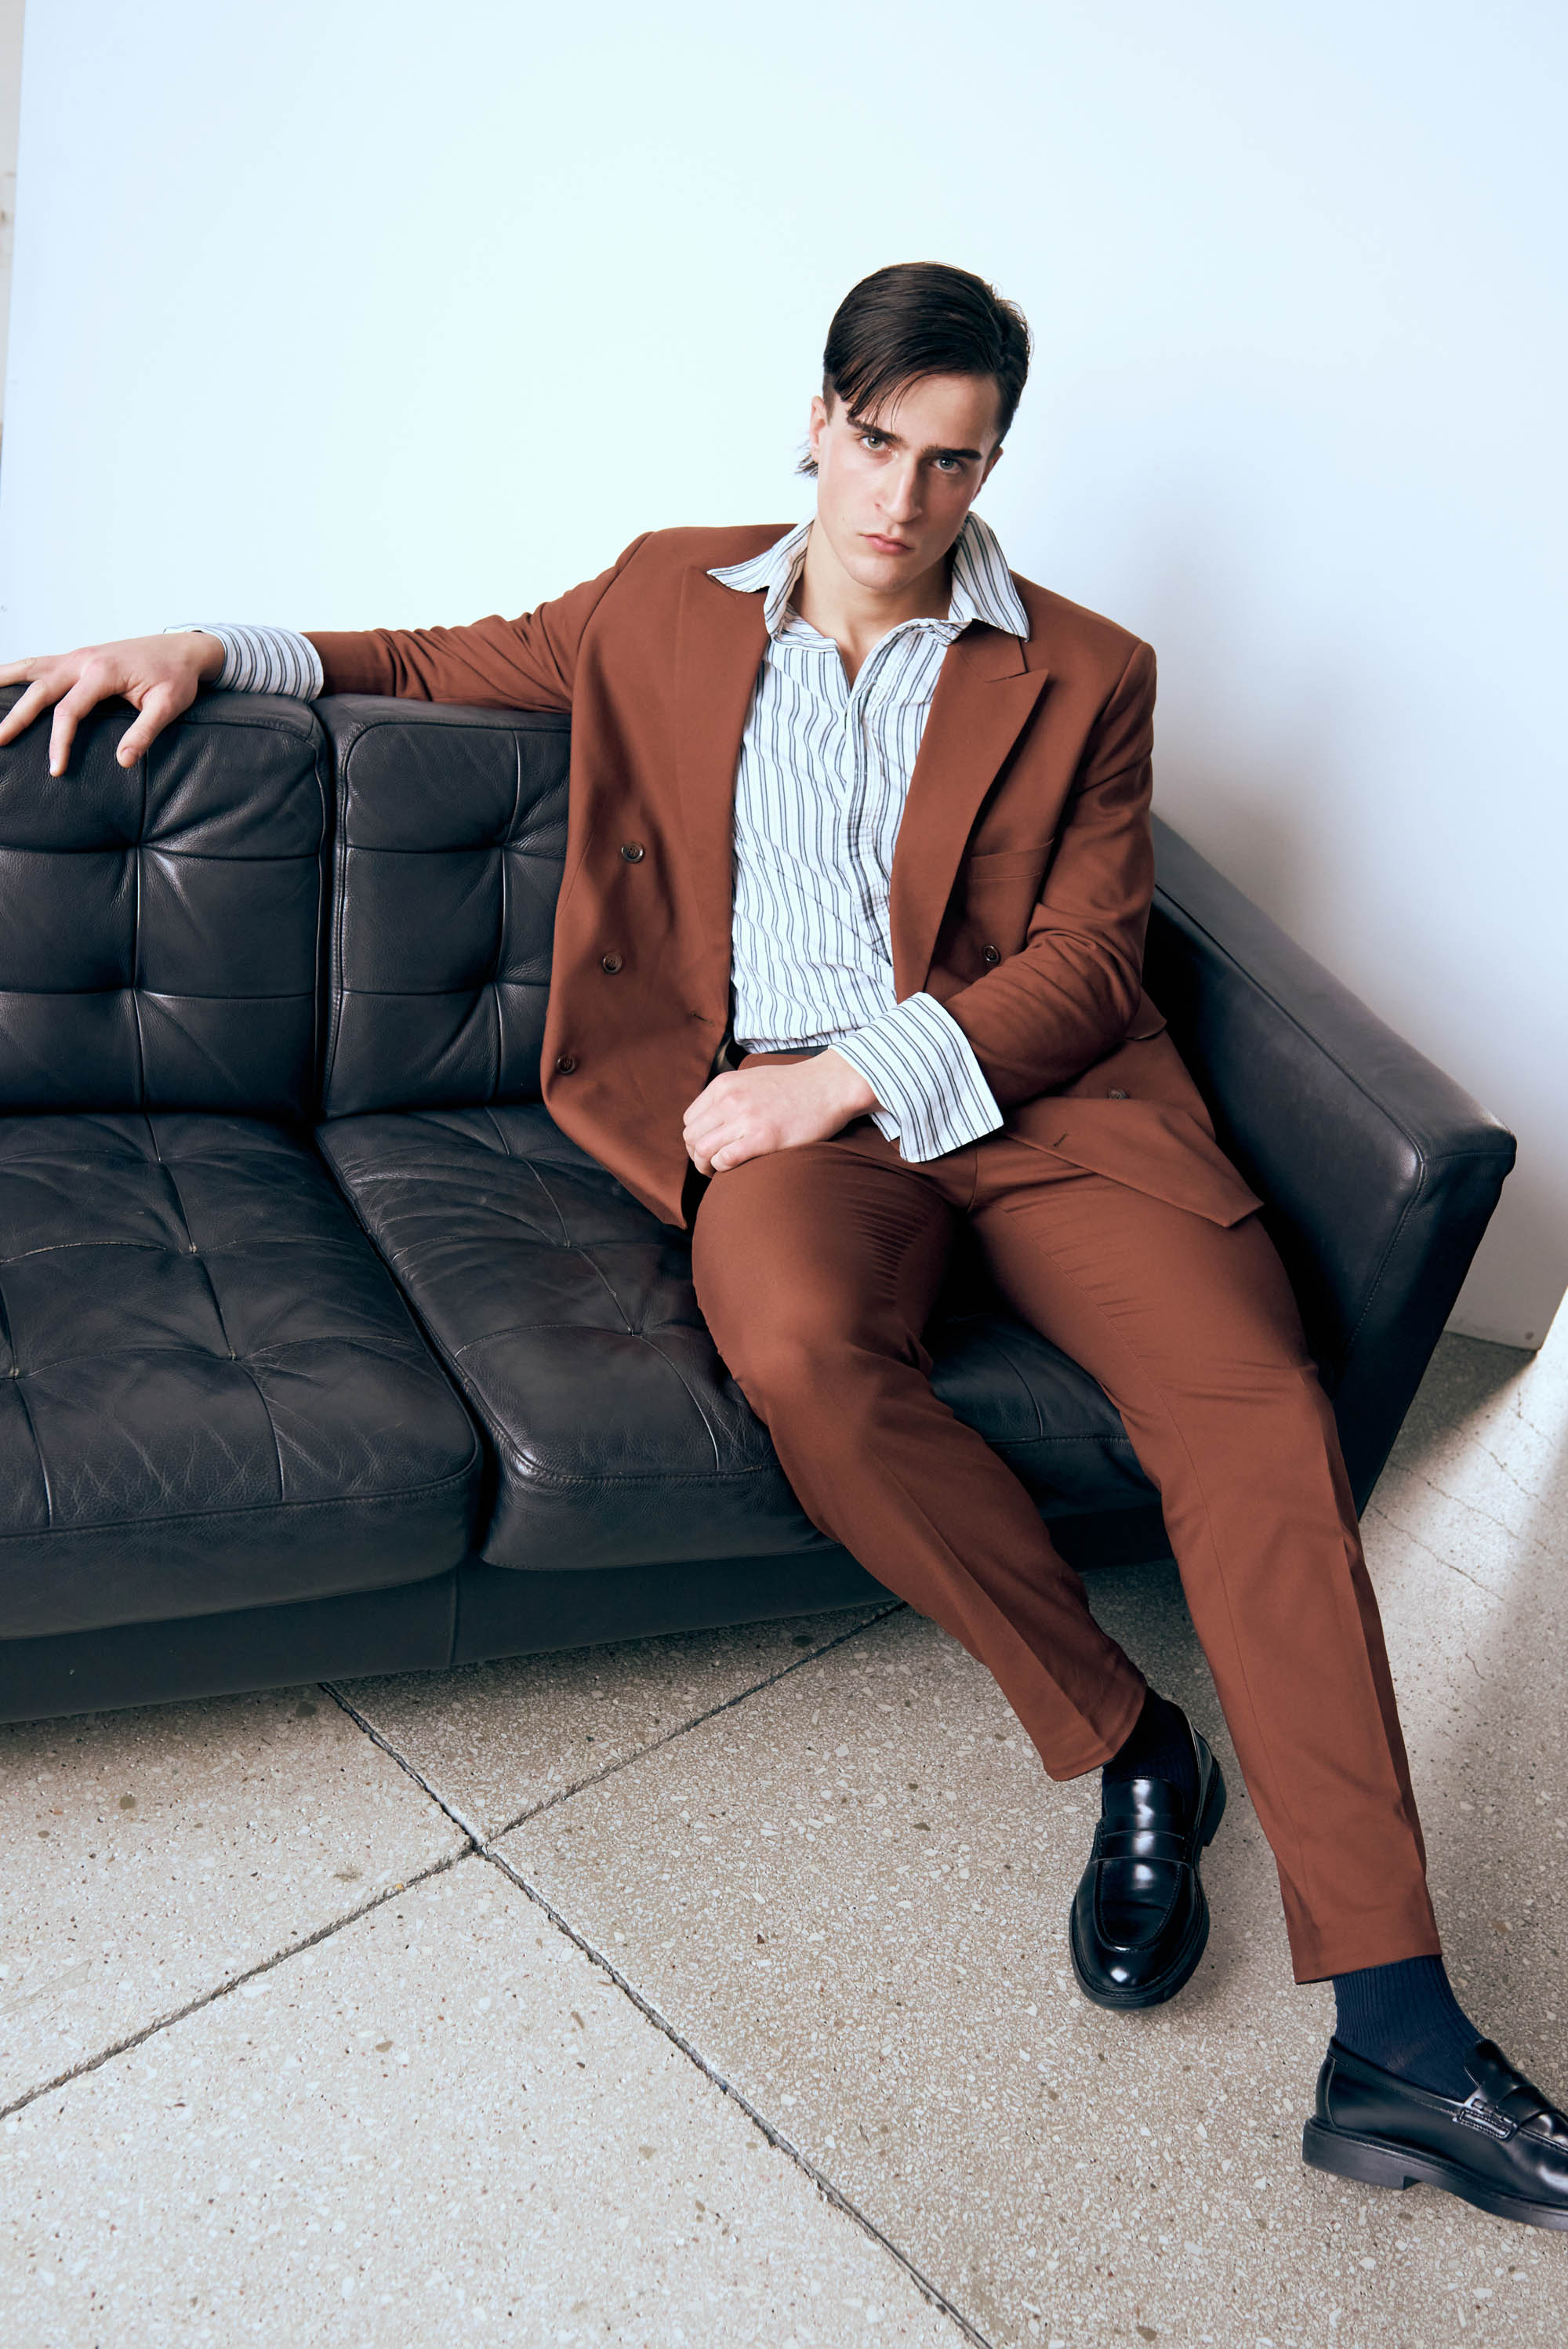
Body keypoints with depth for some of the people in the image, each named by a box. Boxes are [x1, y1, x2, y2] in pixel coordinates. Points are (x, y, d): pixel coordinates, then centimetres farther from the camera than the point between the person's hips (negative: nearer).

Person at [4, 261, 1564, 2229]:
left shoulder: (1084, 676, 9)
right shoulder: (671, 601, 16)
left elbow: (1083, 970, 2)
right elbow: (467, 662, 30)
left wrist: (855, 1075, -12)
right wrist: (212, 649, 18)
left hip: (1036, 1094, 0)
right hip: (788, 1107, 1)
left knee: (1258, 1407, -25)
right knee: (803, 1351, -35)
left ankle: (1391, 2033, -20)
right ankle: (1125, 1749, -13)